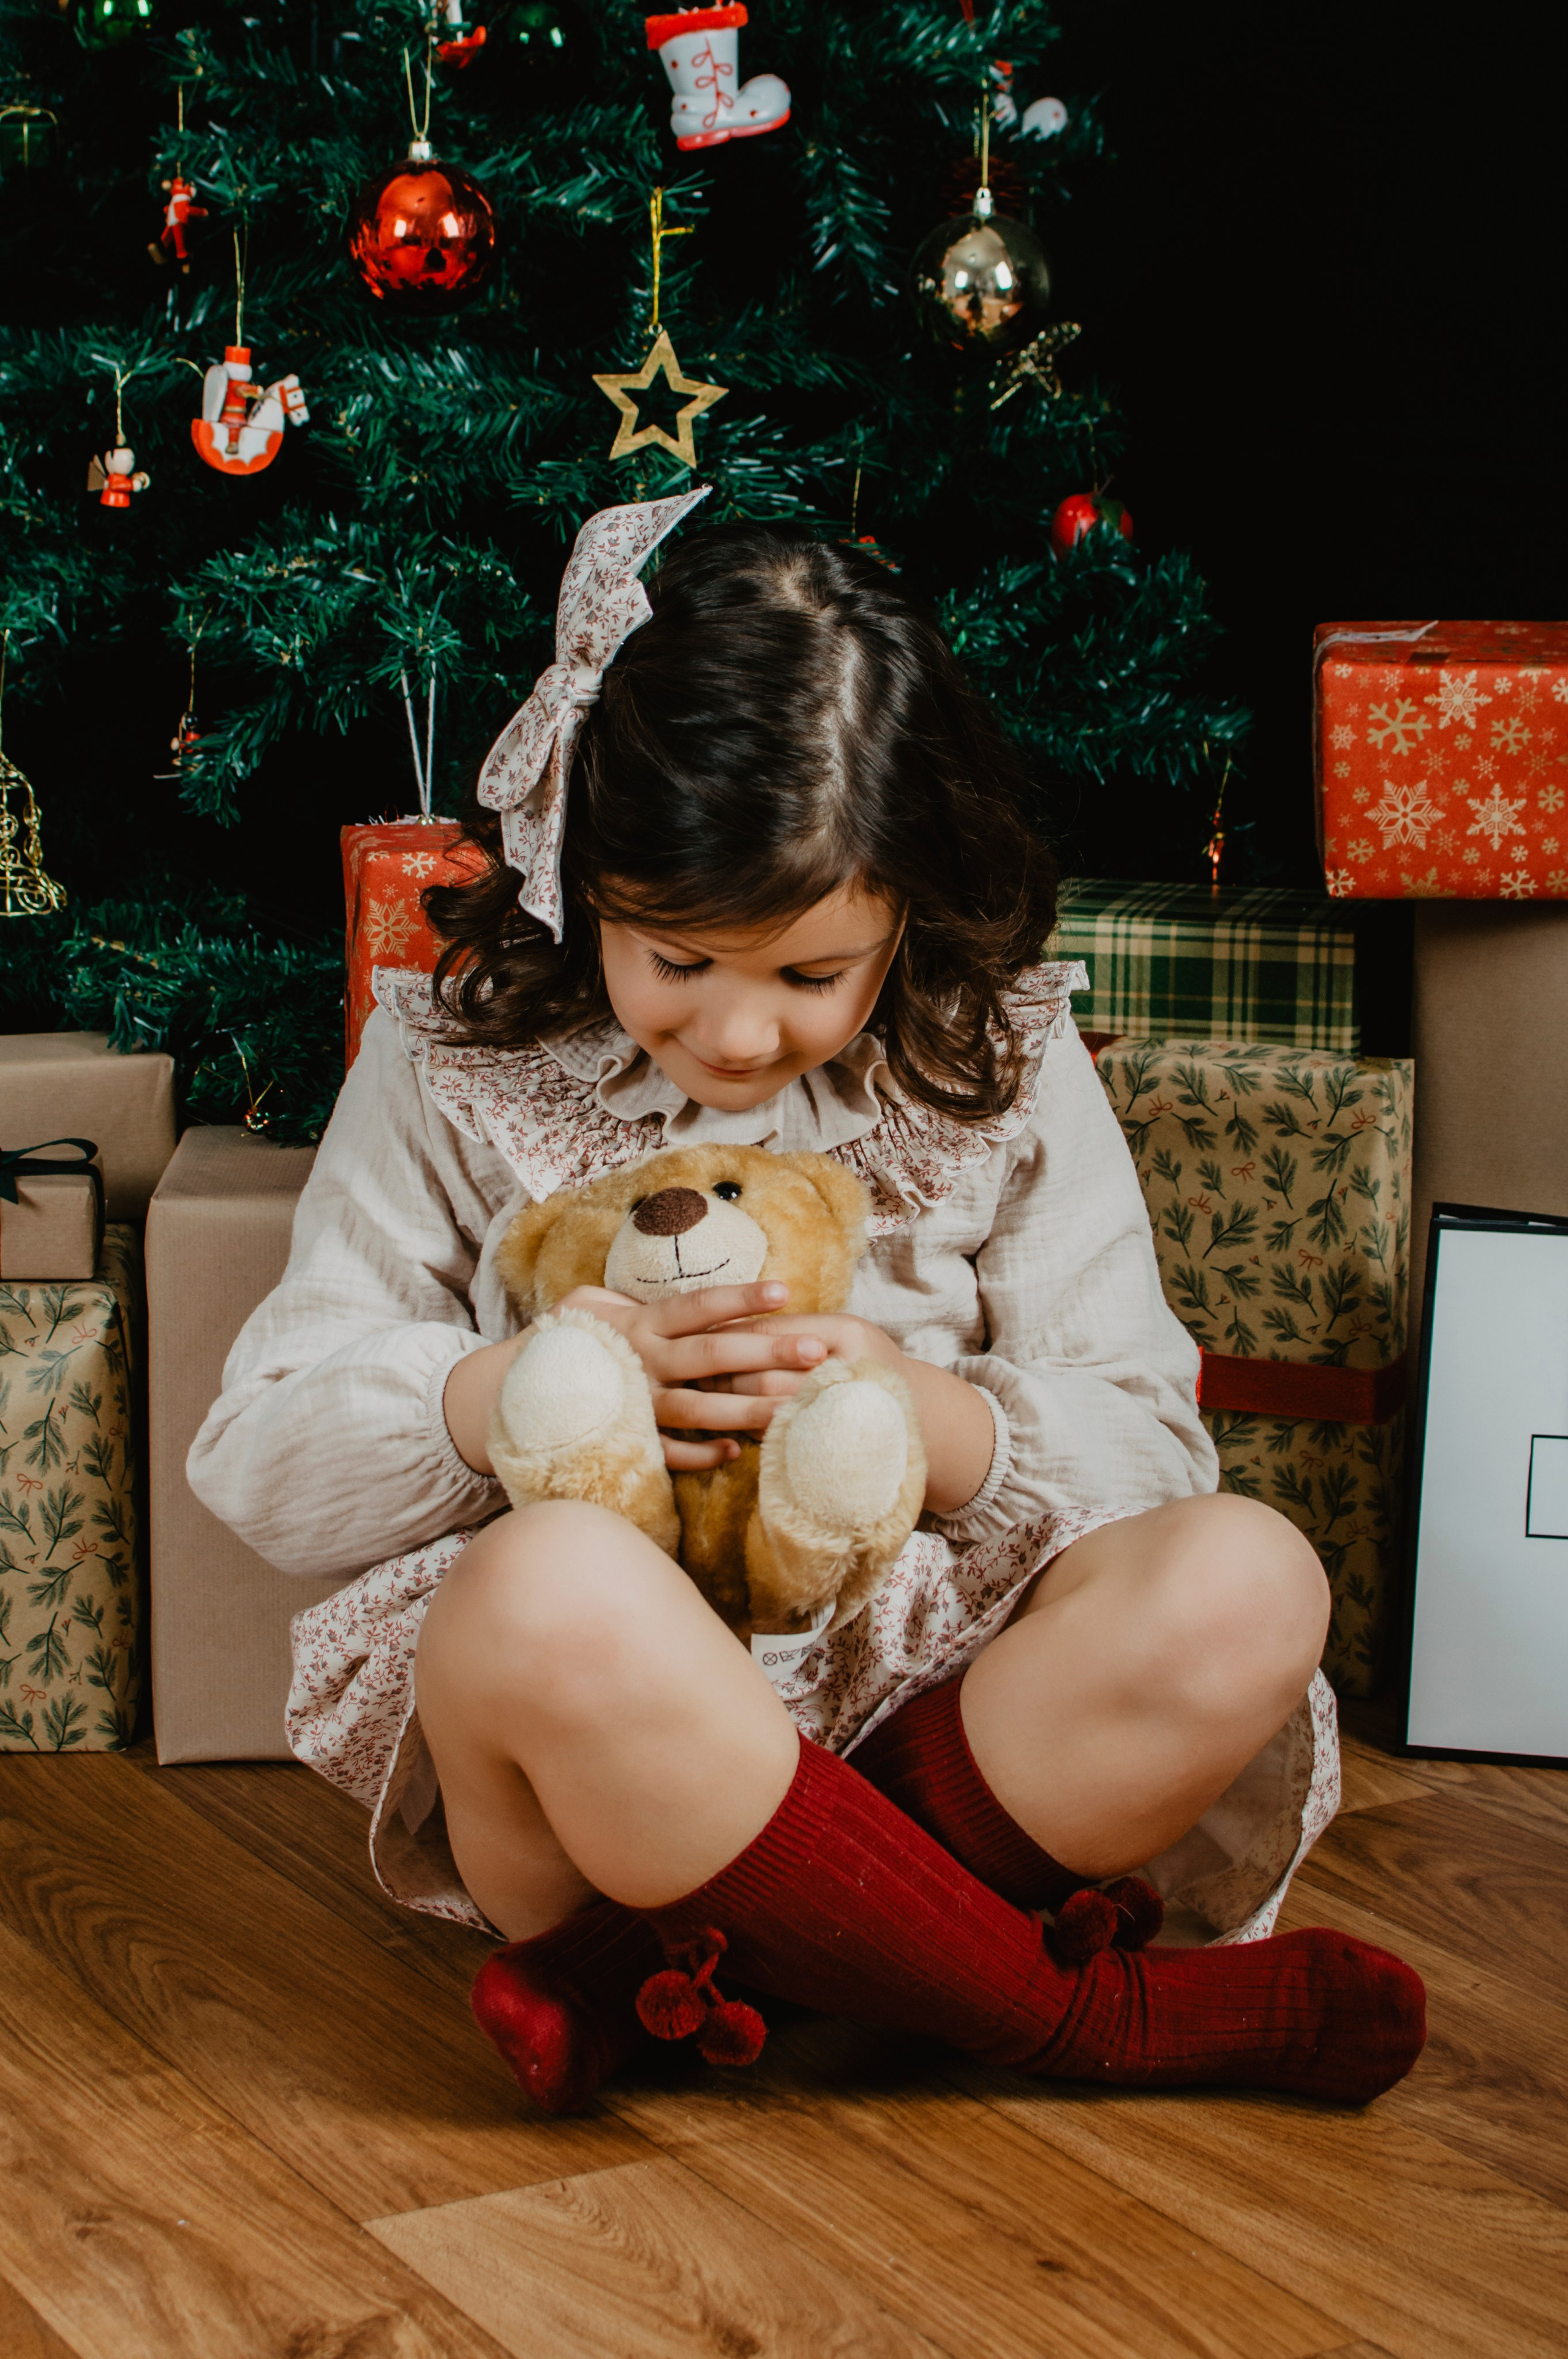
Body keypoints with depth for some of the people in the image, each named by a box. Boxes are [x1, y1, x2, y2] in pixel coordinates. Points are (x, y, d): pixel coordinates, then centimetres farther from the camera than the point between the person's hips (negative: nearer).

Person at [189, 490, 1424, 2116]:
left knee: (1246, 1587, -26)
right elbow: (263, 1462, 1)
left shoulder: (1001, 1067, 6)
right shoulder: (458, 1062, 3)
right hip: (588, 1725, -1)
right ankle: (1087, 2013, -22)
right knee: (551, 1592, -38)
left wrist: (933, 1420, -17)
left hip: (928, 1705, 2)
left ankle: (653, 1975, -24)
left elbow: (1150, 1453, 4)